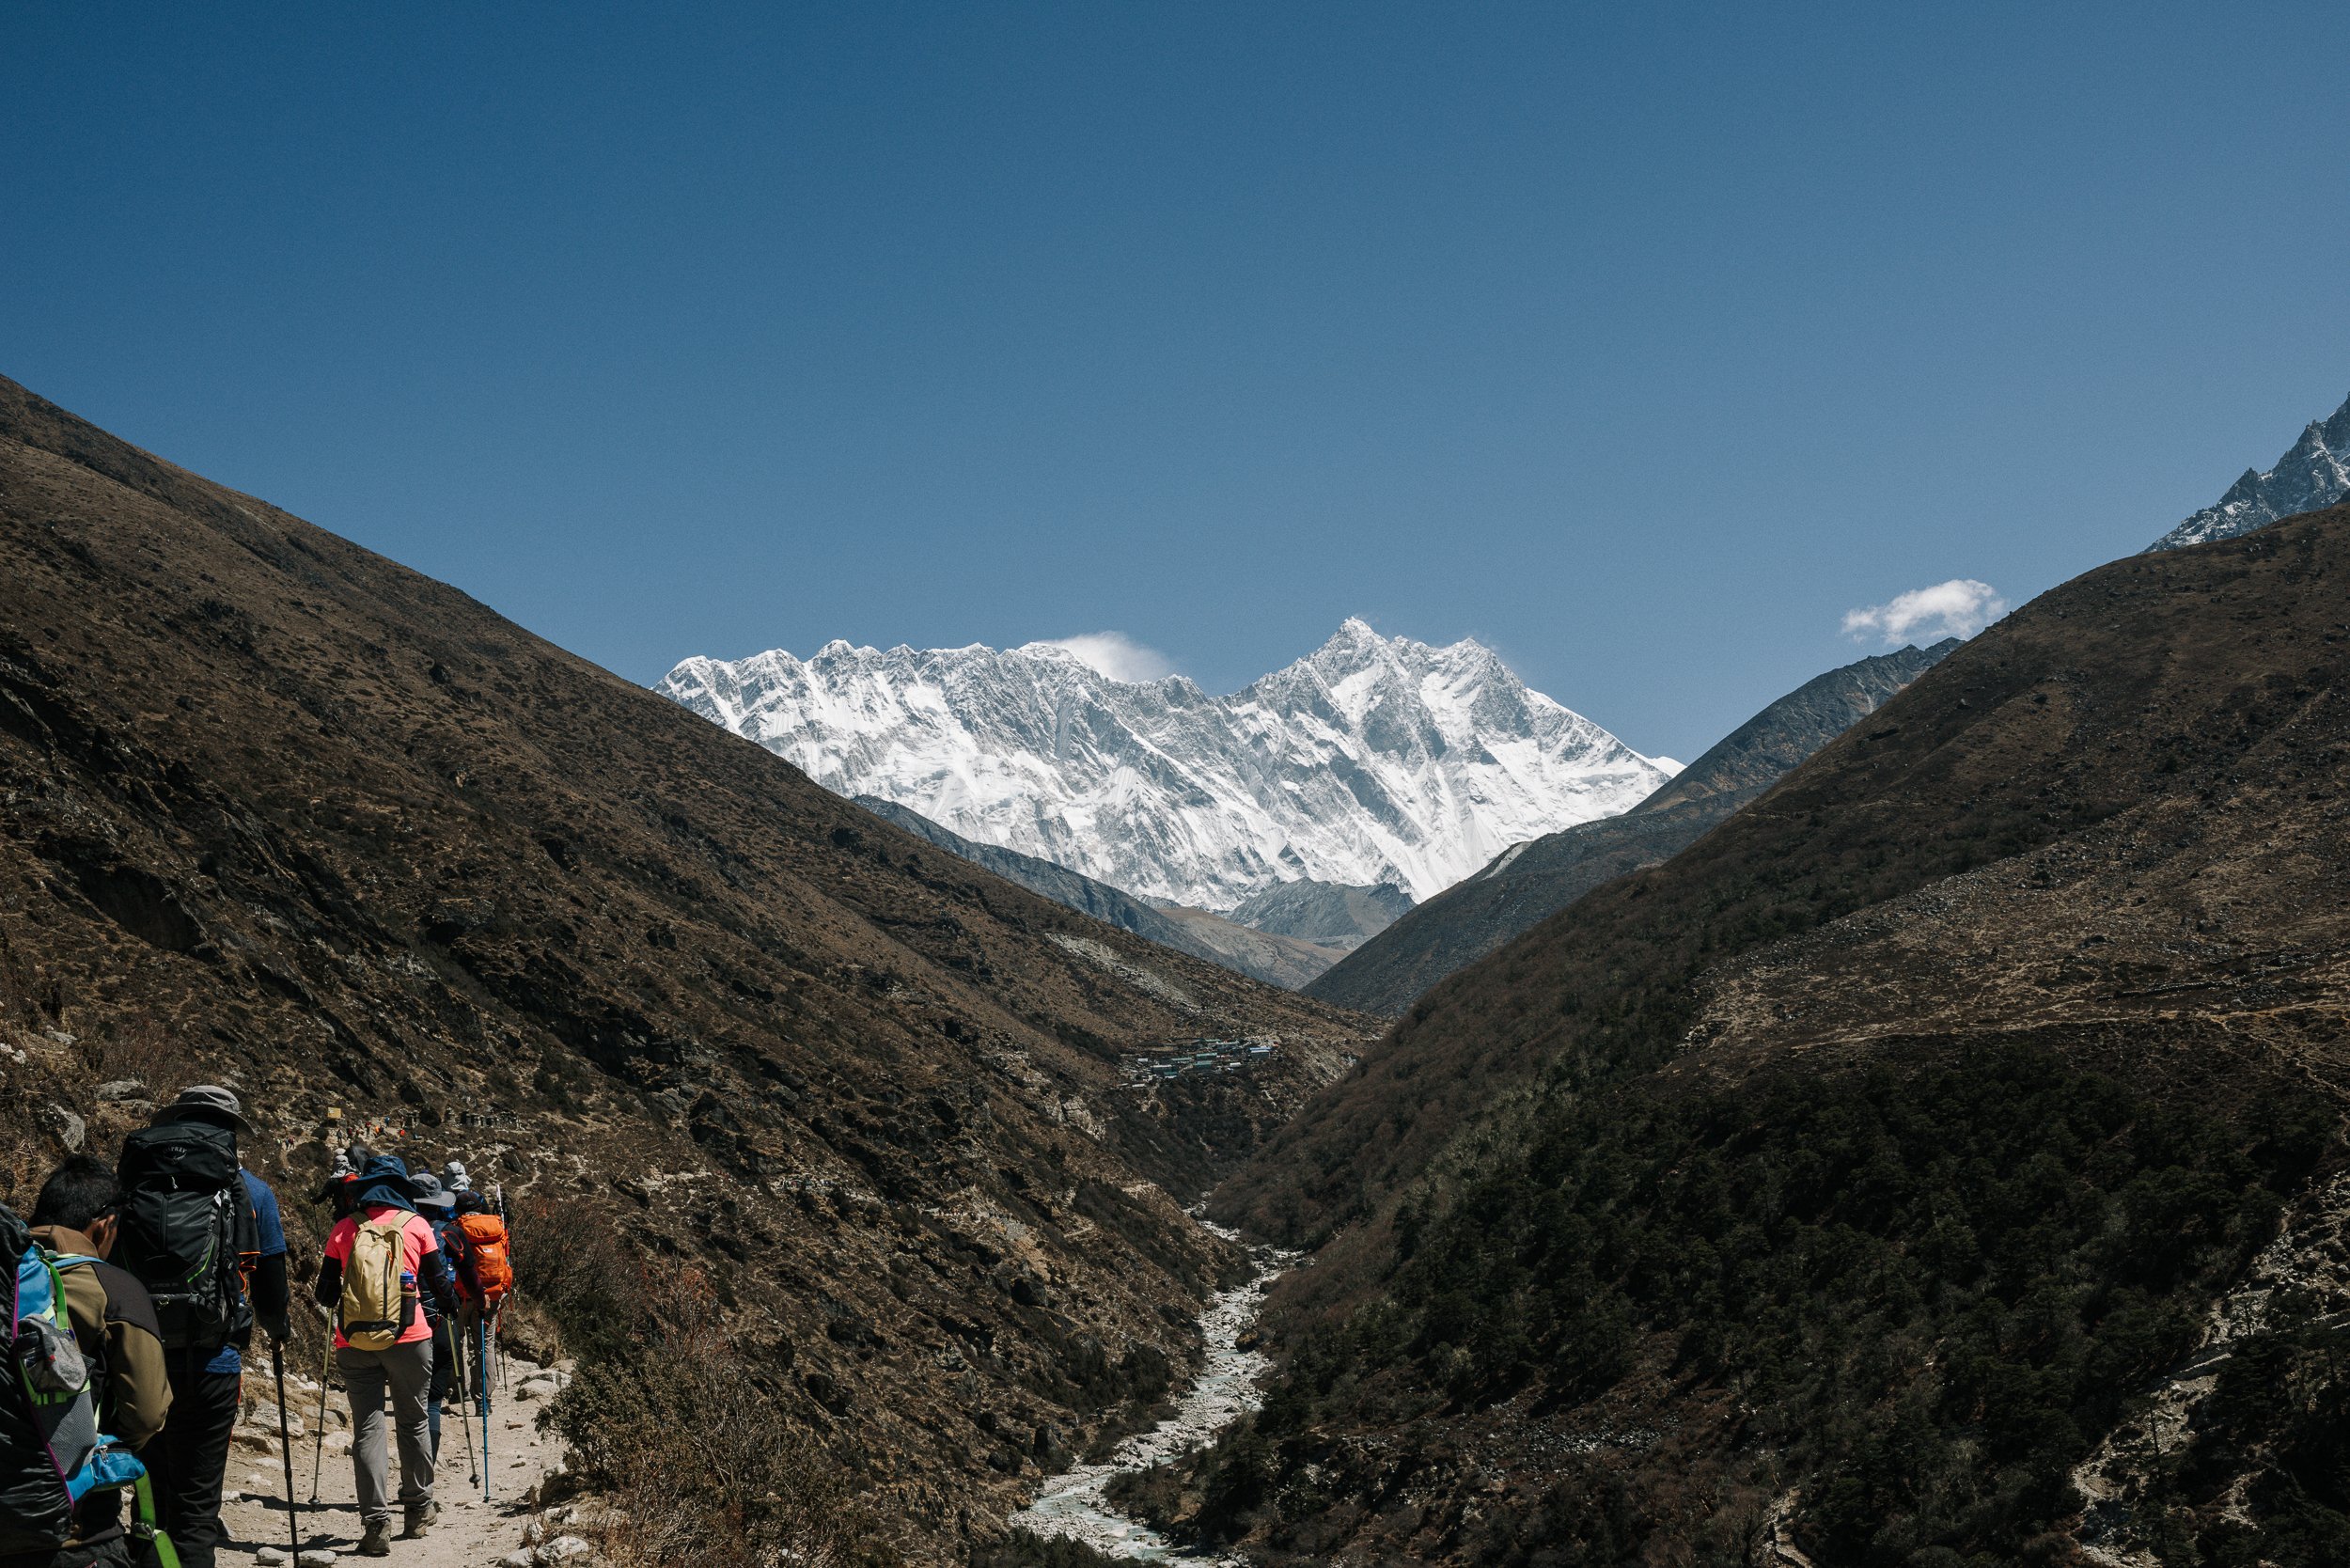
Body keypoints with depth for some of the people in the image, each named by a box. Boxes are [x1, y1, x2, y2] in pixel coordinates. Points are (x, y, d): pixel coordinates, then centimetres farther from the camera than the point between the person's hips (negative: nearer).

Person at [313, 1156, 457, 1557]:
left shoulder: (343, 1229, 5)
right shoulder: (416, 1225, 2)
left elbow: (325, 1293, 11)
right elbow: (439, 1282, 7)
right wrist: (452, 1310, 28)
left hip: (355, 1341, 1)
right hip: (408, 1338, 0)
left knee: (367, 1427, 1)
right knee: (413, 1422, 15)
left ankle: (376, 1523, -8)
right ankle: (419, 1510, 23)